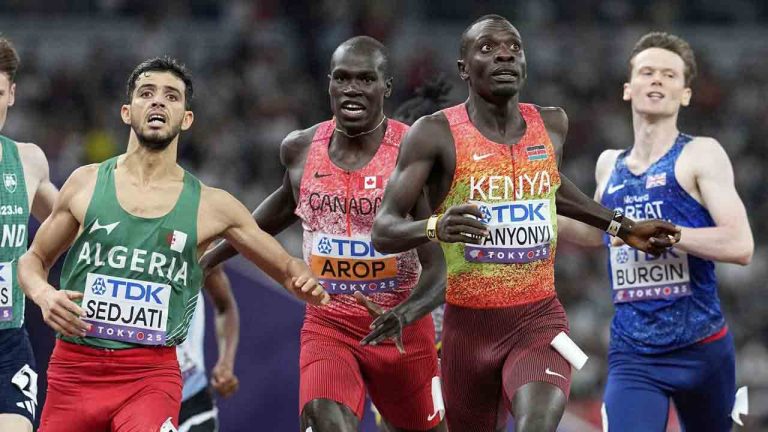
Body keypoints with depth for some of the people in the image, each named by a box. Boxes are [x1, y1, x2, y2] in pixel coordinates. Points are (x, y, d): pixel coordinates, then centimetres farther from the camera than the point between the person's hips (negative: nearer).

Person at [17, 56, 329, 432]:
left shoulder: (212, 207, 3)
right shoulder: (86, 183, 5)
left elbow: (286, 267, 12)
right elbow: (33, 259, 15)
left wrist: (305, 283, -12)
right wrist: (43, 295, -7)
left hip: (152, 374, -2)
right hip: (75, 367, 2)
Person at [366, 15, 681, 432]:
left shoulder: (552, 125, 5)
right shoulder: (435, 134, -9)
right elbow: (383, 231, -13)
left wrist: (622, 228, 26)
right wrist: (435, 227, -33)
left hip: (539, 319, 1)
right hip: (469, 324, -1)